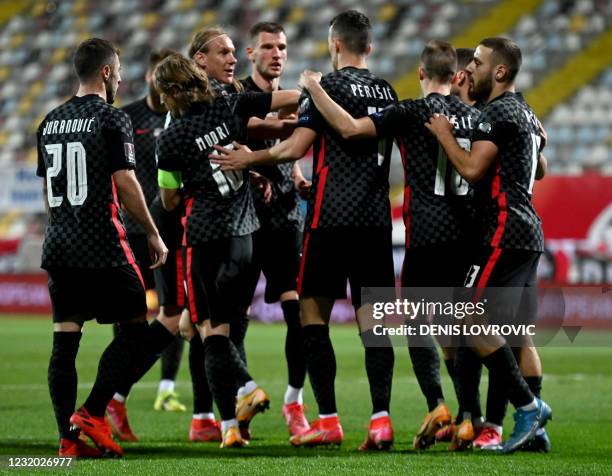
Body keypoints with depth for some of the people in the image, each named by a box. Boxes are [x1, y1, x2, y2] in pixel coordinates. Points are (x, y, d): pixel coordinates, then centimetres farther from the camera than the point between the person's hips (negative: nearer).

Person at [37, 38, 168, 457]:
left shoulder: (50, 122, 13)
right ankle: (91, 414, -7)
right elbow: (125, 184, -12)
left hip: (59, 247, 7)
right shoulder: (112, 120, -8)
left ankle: (69, 438, 2)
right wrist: (153, 234, -2)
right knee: (136, 329, 4)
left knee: (65, 340, 5)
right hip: (102, 246, -7)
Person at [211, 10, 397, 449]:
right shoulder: (388, 92, 13)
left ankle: (328, 421, -2)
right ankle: (381, 418, -7)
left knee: (314, 312, 3)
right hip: (376, 219, 5)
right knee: (372, 318, 3)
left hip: (332, 218, -5)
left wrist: (251, 158, 2)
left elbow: (296, 148, -12)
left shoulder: (327, 87, -6)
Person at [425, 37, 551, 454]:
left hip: (506, 232, -10)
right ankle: (534, 427, 8)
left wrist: (444, 135, -5)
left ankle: (528, 406, -13)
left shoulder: (498, 112, -11)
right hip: (530, 233, 10)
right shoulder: (526, 114, 19)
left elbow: (472, 169, -19)